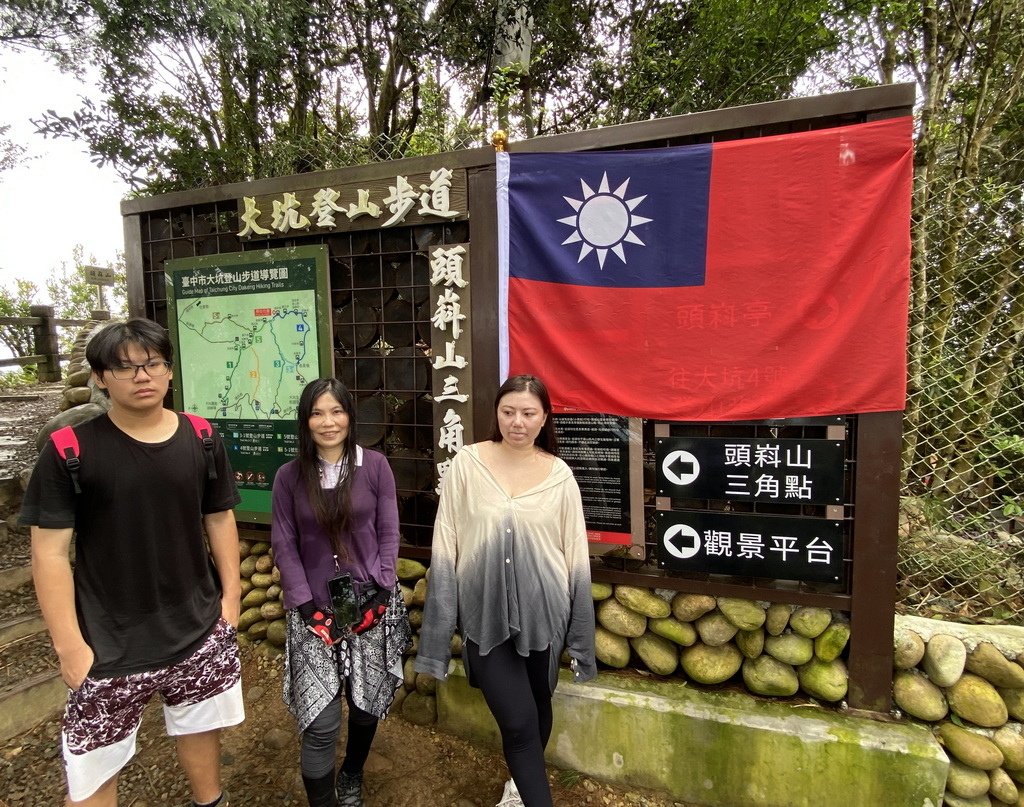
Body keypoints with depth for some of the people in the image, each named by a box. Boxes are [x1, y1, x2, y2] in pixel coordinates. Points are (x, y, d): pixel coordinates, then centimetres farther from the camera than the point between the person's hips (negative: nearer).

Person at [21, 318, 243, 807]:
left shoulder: (202, 440, -2)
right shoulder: (70, 451, -13)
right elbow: (50, 552, -10)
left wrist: (231, 594, 3)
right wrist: (69, 644, -11)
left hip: (200, 628, 3)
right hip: (109, 641, -3)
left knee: (201, 728, 22)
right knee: (92, 768, 9)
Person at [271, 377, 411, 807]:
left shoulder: (375, 465, -4)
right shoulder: (289, 475, -2)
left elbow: (388, 533, -1)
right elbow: (284, 545, 0)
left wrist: (381, 592, -8)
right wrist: (306, 605, -7)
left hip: (370, 601, 1)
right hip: (315, 608, 0)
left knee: (367, 704, 14)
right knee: (320, 722, -6)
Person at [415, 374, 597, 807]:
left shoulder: (559, 475, -6)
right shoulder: (466, 464, -8)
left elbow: (576, 554, 0)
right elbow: (445, 545, -4)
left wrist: (579, 635, 3)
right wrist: (442, 623, -2)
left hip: (542, 612, 2)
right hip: (485, 615, -1)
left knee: (538, 708, 20)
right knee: (517, 720, -3)